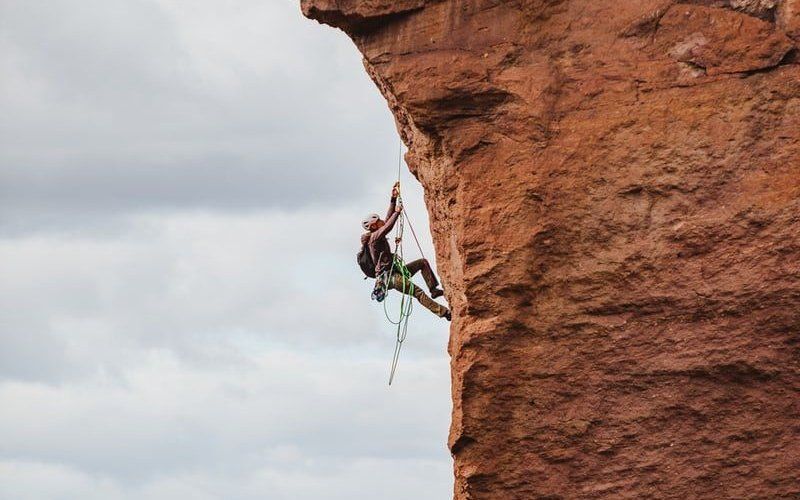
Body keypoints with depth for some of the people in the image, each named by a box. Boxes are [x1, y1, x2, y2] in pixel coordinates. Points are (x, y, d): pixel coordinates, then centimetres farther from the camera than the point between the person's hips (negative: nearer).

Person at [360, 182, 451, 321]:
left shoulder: (378, 236, 16)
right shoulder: (374, 237, -12)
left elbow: (388, 219, 19)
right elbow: (388, 226, -28)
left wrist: (393, 199, 15)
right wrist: (397, 212, -17)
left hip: (395, 272, 11)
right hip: (389, 277, -11)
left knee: (423, 262, 13)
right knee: (417, 292, -22)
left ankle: (434, 289, 3)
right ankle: (443, 312, -29)